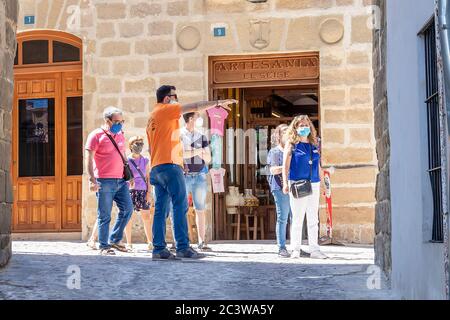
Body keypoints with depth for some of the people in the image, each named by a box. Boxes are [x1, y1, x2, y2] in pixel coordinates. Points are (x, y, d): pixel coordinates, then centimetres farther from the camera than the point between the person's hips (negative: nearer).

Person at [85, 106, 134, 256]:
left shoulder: (120, 135, 16)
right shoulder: (96, 135, -5)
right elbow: (89, 159, -9)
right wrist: (92, 180, -17)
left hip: (120, 180, 7)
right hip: (104, 182, -7)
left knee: (127, 209, 4)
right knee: (105, 216, -2)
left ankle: (114, 240, 17)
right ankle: (104, 246, 7)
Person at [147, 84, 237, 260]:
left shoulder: (151, 117, 23)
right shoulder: (166, 110, -2)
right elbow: (195, 107, -5)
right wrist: (218, 103, 2)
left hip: (155, 167, 9)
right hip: (170, 165, -9)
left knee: (161, 209, 5)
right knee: (180, 206, -10)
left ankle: (159, 249, 2)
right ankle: (183, 247, -15)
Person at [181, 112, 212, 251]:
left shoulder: (202, 137, 16)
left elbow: (208, 159, 15)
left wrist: (201, 152, -5)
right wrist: (196, 152, -7)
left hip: (199, 176, 3)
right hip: (183, 176, -3)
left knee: (200, 210, 1)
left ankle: (202, 242, 2)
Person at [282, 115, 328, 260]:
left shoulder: (314, 145, 14)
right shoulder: (292, 144, 0)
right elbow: (285, 165, -5)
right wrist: (285, 183, -15)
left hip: (314, 185, 5)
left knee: (313, 219, 7)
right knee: (297, 219, -1)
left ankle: (314, 249, 13)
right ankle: (296, 249, 6)